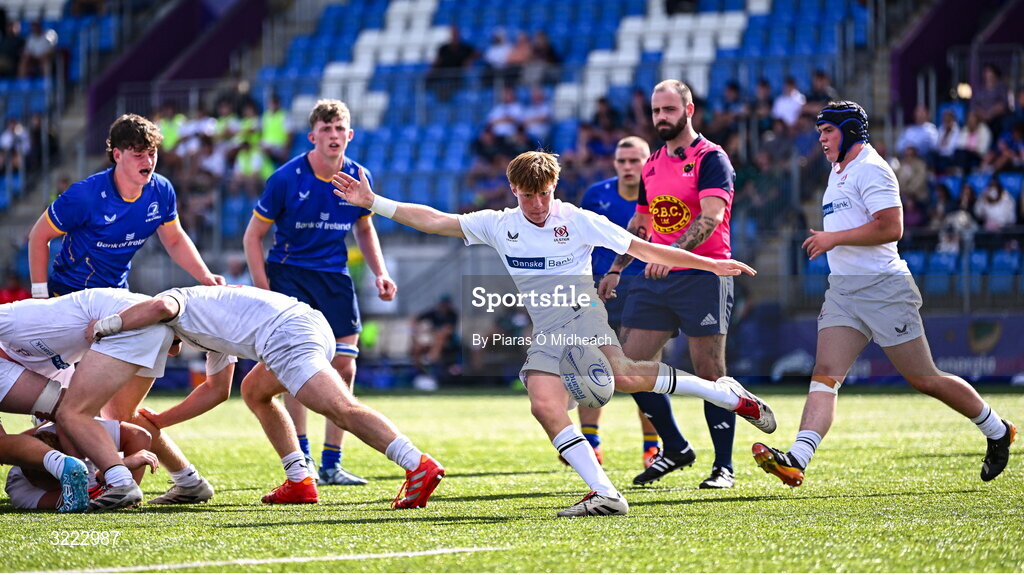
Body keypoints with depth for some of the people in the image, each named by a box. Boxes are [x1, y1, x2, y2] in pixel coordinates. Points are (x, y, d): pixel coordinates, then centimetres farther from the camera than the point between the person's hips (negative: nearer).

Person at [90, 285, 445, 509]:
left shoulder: (180, 301, 13)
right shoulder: (209, 331, 39)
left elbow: (160, 306, -13)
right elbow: (217, 390, 43)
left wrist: (107, 325, -1)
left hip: (285, 332, -10)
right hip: (312, 324, 10)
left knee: (343, 410, -21)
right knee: (254, 390, 28)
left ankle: (420, 466, -37)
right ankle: (299, 483, 18)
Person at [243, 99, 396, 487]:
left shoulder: (357, 178, -1)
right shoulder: (286, 178, -13)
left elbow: (364, 229, 17)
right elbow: (252, 237, -6)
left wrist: (380, 273, 4)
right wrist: (264, 293, -13)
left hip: (334, 276, 4)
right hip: (289, 272, -4)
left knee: (344, 368, -1)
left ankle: (331, 465, 10)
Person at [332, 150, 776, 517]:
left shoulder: (577, 220, 3)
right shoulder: (498, 226, 12)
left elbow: (643, 249, 5)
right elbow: (434, 220, 10)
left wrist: (710, 264, 4)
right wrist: (373, 202, 3)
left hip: (582, 315, -4)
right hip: (544, 334, 4)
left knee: (623, 376, -29)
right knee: (545, 406, -20)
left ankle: (728, 394, -13)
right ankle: (606, 494, -22)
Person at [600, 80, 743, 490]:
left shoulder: (711, 159, -7)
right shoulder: (652, 165, 16)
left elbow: (711, 217, -21)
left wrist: (674, 251, -34)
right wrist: (616, 268, 23)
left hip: (702, 275, -7)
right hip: (656, 279, 7)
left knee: (709, 374, -5)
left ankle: (723, 466, 4)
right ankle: (675, 449, 15)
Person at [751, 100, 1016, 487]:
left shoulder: (870, 169, -12)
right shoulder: (838, 172, 19)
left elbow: (891, 227, -22)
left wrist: (835, 238, -18)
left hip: (883, 288, -9)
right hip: (842, 291, 9)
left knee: (924, 380, -1)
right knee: (825, 375, -10)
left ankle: (997, 432, 19)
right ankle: (796, 460, -25)